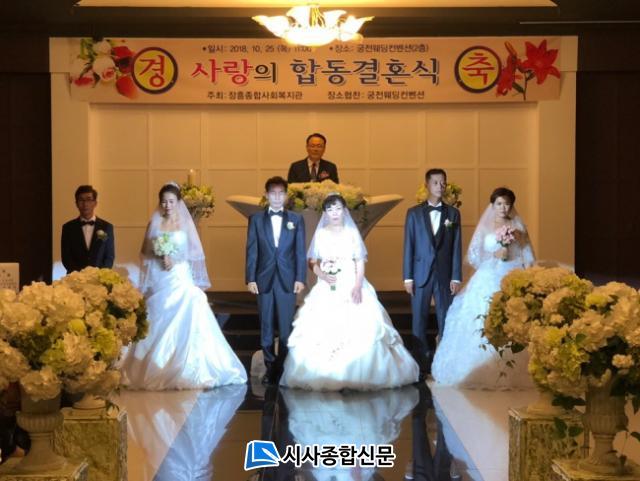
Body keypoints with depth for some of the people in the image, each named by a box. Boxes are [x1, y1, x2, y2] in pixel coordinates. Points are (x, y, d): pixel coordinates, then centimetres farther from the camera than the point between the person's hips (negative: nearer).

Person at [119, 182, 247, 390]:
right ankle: (155, 372, 4)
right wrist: (160, 258, -9)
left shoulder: (186, 223, 3)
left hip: (181, 280, -1)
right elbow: (145, 253, 8)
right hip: (159, 282, 1)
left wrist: (176, 259, -10)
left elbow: (196, 252, 2)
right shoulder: (154, 223, 7)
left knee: (185, 324, -9)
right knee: (158, 326, -1)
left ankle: (186, 371, -3)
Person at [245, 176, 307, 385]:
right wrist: (250, 279, -4)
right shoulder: (256, 219, 6)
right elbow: (252, 251, 3)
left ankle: (283, 368, 6)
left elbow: (300, 251, 4)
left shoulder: (296, 219, 7)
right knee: (267, 327, 5)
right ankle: (270, 367, 11)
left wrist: (300, 278, -4)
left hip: (287, 280, 0)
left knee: (286, 327, -1)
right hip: (265, 280, 0)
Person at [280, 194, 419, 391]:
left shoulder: (352, 232, 4)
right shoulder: (320, 234, 7)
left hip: (351, 286, -1)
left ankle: (358, 375, -6)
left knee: (358, 329, -12)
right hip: (327, 289, 1)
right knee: (323, 331, -9)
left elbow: (360, 262, 1)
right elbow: (312, 262, 9)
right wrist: (321, 274, -12)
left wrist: (358, 286, -13)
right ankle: (325, 376, -3)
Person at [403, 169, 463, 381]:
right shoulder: (414, 213, 5)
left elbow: (456, 247, 4)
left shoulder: (453, 213, 7)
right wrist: (407, 277, -4)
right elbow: (408, 246, 2)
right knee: (419, 321, 2)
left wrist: (456, 277, -2)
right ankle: (421, 367, 8)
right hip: (421, 274, 0)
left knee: (446, 321, 1)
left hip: (445, 275, 0)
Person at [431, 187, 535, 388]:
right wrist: (494, 255, -8)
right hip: (488, 282, 0)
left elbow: (527, 257, 10)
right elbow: (473, 256, 3)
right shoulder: (485, 227, 9)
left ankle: (513, 373, -5)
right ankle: (484, 371, -5)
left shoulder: (518, 226, 10)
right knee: (483, 325, -9)